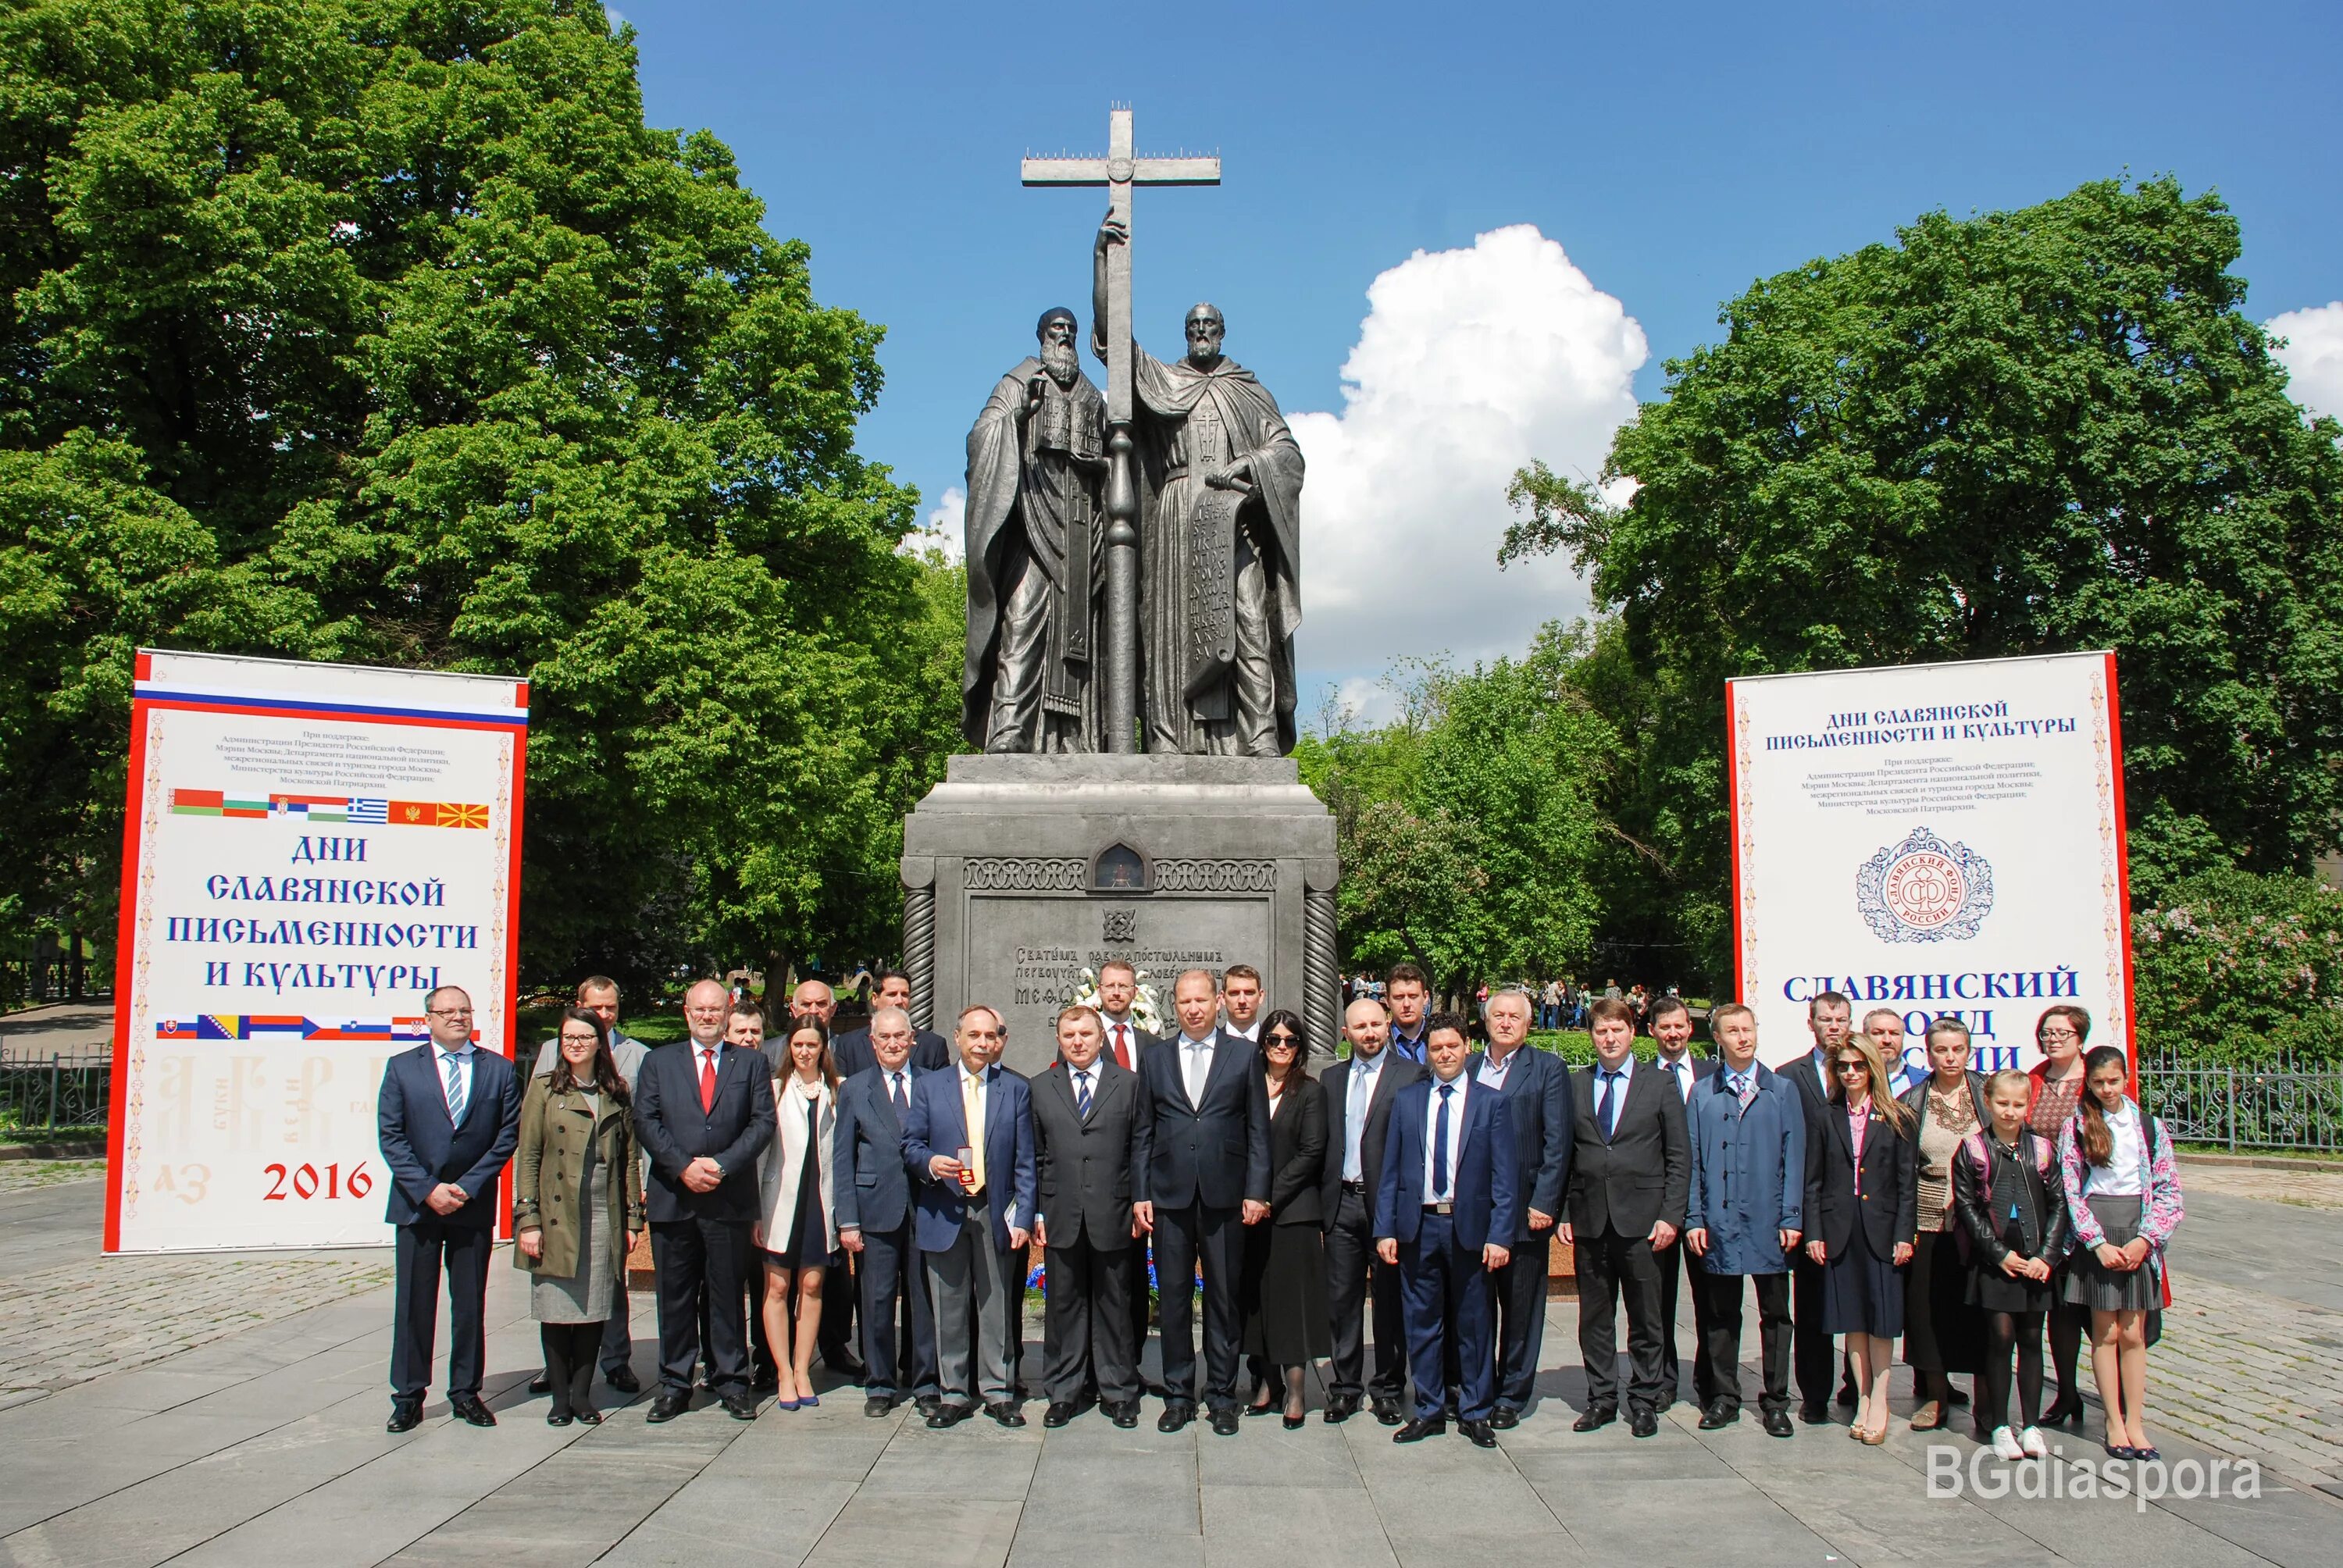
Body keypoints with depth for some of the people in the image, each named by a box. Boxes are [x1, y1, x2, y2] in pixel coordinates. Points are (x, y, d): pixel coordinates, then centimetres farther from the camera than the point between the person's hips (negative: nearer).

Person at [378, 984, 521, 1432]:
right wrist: (428, 1189, -11)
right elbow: (391, 1137, -1)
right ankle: (408, 1396, 12)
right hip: (417, 1205, 0)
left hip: (474, 1205, 1)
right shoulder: (401, 1068, 4)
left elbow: (508, 1135, 1)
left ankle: (466, 1392, 17)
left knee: (471, 1303, 6)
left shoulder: (498, 1069, 5)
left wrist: (468, 1187, -8)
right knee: (413, 1303, 3)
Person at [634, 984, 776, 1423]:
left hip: (730, 1198, -1)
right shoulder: (659, 1062, 12)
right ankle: (674, 1385, 15)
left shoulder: (752, 1063, 9)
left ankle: (731, 1382, 13)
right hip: (672, 1197, 1)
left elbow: (762, 1122, 0)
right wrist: (683, 1167, -10)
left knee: (729, 1294, 4)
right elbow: (646, 1121, 2)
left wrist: (722, 1165, -12)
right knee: (675, 1296, 6)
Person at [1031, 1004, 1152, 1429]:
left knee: (1114, 1305, 6)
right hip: (1060, 1215, 1)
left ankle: (1118, 1391, 17)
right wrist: (1036, 1211, 2)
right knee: (1063, 1305, 7)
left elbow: (1141, 1146, 4)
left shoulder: (1129, 1084, 6)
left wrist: (1140, 1198, -5)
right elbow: (1034, 1155, 7)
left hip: (1112, 1215, -1)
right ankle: (1063, 1392, 17)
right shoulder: (1041, 1088, 9)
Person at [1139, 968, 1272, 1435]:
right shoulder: (1155, 1060, 10)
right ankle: (1178, 1396, 17)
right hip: (1170, 1196, 2)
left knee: (1224, 1299, 5)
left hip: (1225, 1196, -1)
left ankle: (1222, 1396, 16)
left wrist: (1256, 1191, -4)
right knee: (1173, 1299, 6)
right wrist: (1141, 1194, 2)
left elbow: (1258, 1130, 3)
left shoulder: (1244, 1055, 5)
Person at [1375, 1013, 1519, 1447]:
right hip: (1417, 1225, 2)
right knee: (1421, 1322, 8)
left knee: (1473, 1324, 7)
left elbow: (1505, 1177, -2)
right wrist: (1385, 1229, -1)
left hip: (1469, 1227, -2)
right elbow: (1391, 1171, 6)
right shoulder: (1406, 1100, 7)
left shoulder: (1491, 1103, 1)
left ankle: (1475, 1412, 19)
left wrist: (1499, 1236, -9)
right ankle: (1429, 1411, 19)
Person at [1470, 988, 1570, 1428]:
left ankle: (1511, 1397, 17)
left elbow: (1557, 1143, -5)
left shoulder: (1548, 1069, 1)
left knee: (1521, 1308, 6)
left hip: (1523, 1209, -3)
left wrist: (1543, 1205, -11)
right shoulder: (1466, 1068, 10)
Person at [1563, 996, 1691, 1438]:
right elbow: (1563, 1155, 9)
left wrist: (1671, 1216, -6)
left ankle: (1645, 1400, 14)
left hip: (1642, 1219, -2)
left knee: (1646, 1317, 4)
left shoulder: (1660, 1087, 4)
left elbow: (1679, 1158, 3)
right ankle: (1601, 1398, 18)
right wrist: (1563, 1212, 2)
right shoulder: (1574, 1086, 9)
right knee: (1594, 1316, 7)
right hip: (1590, 1219, 2)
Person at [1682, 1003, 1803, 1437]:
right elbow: (1692, 1161, 5)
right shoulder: (1702, 1095, 6)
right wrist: (1694, 1219, -2)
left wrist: (1792, 1218, -5)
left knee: (1775, 1314, 6)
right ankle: (1724, 1397, 19)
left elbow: (1794, 1158, 1)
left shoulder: (1783, 1092, 5)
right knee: (1720, 1315, 8)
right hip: (1718, 1222, 1)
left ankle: (1776, 1401, 17)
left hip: (1769, 1222, -1)